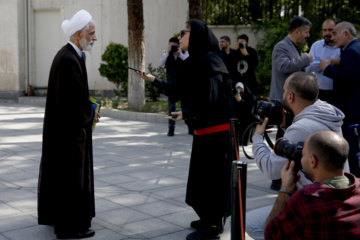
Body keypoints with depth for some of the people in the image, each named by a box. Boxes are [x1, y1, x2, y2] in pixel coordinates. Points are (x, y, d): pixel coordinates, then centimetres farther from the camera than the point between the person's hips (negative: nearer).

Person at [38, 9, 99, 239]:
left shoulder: (68, 55, 9)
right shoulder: (69, 60, -23)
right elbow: (77, 100, -25)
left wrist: (89, 110, 3)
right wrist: (91, 114, -7)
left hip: (62, 127, 10)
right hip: (70, 131, -10)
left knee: (59, 172, 20)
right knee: (72, 175, 1)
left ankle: (55, 215, 35)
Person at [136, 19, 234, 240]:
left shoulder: (208, 60, -17)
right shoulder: (194, 61, 11)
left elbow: (211, 98, -24)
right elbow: (180, 91, 16)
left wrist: (186, 113, -32)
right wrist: (154, 80, 16)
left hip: (216, 129, -10)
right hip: (203, 128, 10)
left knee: (213, 175, -1)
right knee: (202, 174, 16)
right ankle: (210, 219, 29)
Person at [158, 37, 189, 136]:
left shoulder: (184, 53, 5)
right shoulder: (167, 55, 6)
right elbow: (160, 64, -10)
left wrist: (180, 54, -23)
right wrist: (167, 52, -19)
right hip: (171, 84, 0)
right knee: (171, 106, -1)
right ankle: (171, 128, 4)